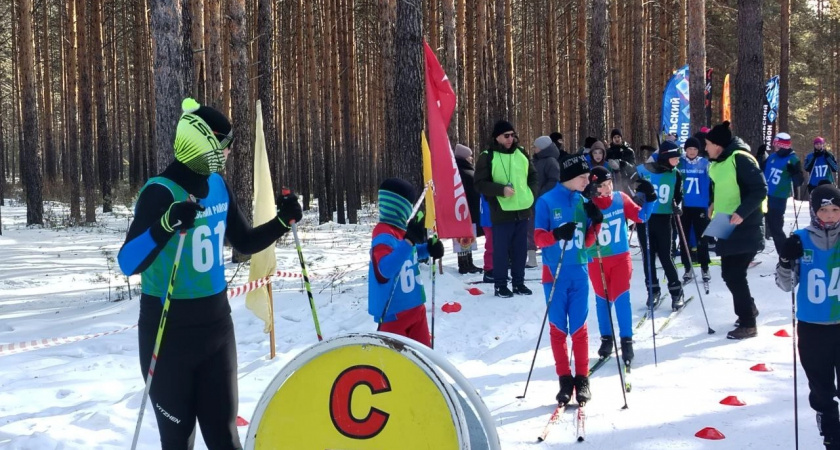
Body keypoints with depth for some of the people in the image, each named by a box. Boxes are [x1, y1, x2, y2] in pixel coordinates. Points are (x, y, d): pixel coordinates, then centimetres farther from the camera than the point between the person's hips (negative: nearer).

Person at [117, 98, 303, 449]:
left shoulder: (218, 186, 4)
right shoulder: (160, 192, -17)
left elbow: (245, 242, 18)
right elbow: (128, 263, -27)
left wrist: (283, 222, 2)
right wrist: (167, 225, -42)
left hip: (216, 326, 6)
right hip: (169, 333, -6)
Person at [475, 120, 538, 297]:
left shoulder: (521, 154, 9)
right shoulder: (487, 157, -6)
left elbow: (532, 176, 21)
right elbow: (480, 183, -9)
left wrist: (531, 193, 5)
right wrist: (501, 189, -21)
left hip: (522, 210, 5)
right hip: (501, 211, -5)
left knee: (520, 249, 11)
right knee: (501, 249, 0)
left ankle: (518, 282, 22)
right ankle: (500, 285, 9)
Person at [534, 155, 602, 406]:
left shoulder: (583, 202, 7)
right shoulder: (546, 202, -5)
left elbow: (587, 242, 11)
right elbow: (538, 238, -6)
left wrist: (596, 222, -7)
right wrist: (557, 234, -26)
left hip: (579, 272, 3)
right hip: (555, 273, -3)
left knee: (579, 328, 4)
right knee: (558, 328, 3)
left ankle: (582, 379, 12)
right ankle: (565, 379, 10)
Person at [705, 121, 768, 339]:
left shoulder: (740, 158, -16)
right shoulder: (719, 163, 12)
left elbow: (760, 189, -21)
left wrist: (741, 213, -28)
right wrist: (716, 205, 10)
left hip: (745, 228, -10)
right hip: (728, 228, 10)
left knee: (735, 275, -8)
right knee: (729, 274, 15)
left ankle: (748, 324, 2)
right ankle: (748, 310, 34)